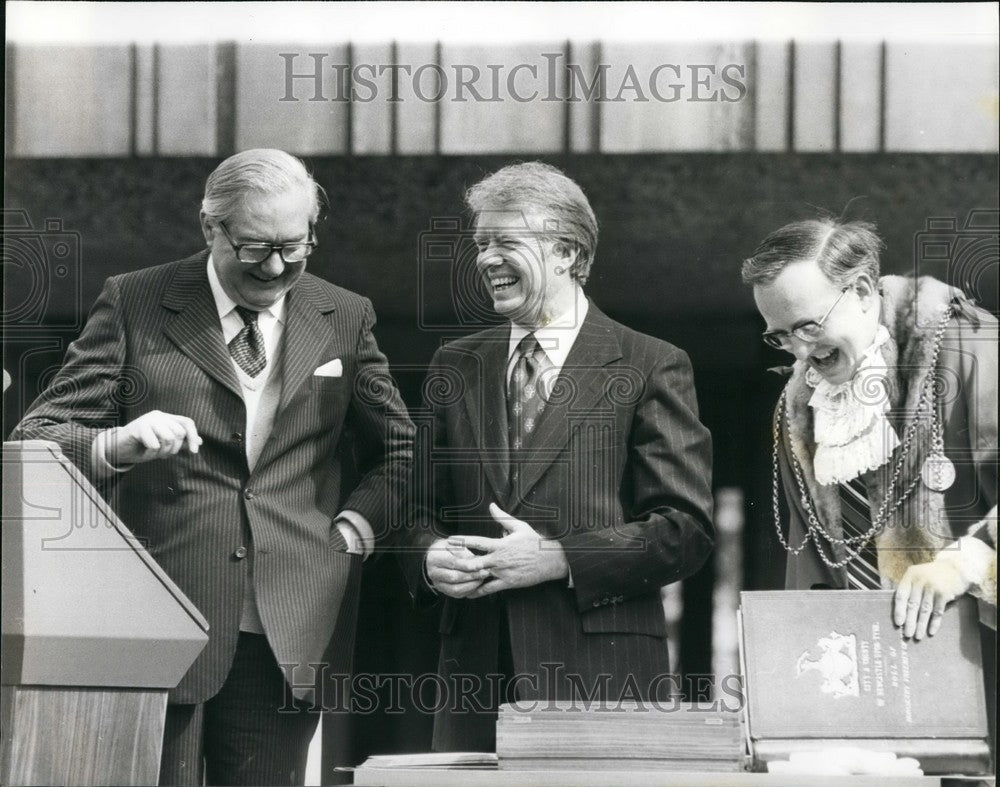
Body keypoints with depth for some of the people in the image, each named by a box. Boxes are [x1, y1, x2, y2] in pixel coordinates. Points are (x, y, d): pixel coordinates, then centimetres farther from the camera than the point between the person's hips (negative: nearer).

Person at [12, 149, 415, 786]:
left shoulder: (346, 319, 12)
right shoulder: (135, 304, 4)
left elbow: (397, 447, 24)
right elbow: (37, 436, 2)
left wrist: (358, 523, 6)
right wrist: (116, 446, -19)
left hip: (289, 635, 2)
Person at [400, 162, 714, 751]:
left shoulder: (652, 368, 1)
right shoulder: (456, 366, 16)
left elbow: (686, 528, -5)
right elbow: (423, 508, 20)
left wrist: (557, 559, -13)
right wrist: (431, 558, -4)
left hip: (601, 676, -4)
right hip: (477, 676, 4)